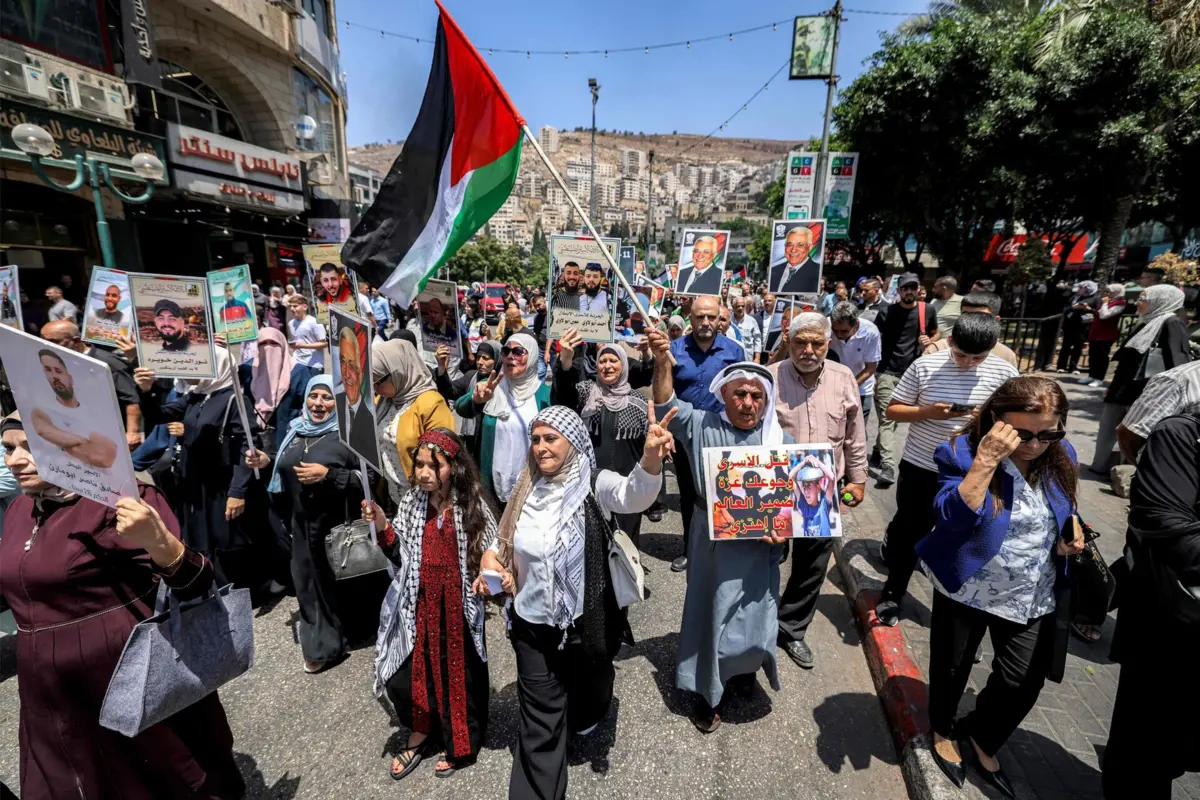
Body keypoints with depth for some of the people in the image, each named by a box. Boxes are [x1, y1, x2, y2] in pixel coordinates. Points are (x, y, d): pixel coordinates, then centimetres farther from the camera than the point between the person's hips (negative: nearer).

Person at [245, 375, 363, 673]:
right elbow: (288, 470, 20)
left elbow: (369, 479, -19)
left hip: (333, 526, -6)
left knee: (328, 580, 5)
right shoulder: (296, 428, 7)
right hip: (300, 522, 6)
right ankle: (315, 631, 42)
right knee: (306, 577, 17)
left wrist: (328, 475, -25)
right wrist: (267, 462, 2)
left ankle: (326, 643, 28)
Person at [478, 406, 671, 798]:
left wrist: (651, 458, -60)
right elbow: (505, 542, 10)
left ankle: (583, 718, 63)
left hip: (586, 622, -1)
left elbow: (634, 495, -39)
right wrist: (490, 557, -13)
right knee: (538, 724, 14)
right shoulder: (525, 492, -4)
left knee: (587, 698, 27)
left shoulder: (595, 485, -17)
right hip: (533, 624, 2)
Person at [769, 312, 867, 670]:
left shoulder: (844, 379, -1)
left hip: (823, 491, 3)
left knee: (812, 567, 15)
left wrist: (857, 478, 9)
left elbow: (855, 436, 7)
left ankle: (792, 629, 36)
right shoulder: (769, 378, -11)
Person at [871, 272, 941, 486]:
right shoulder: (886, 312, -1)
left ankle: (878, 449, 35)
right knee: (887, 419, -8)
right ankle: (888, 466, -12)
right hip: (886, 373, -3)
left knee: (896, 417, 12)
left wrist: (930, 341, -4)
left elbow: (937, 333, 22)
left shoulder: (928, 311, 6)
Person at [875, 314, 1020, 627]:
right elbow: (892, 410, -4)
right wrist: (927, 412, -22)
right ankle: (892, 593, 33)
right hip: (920, 468, -1)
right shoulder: (924, 365, -9)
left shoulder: (1004, 372, -6)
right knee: (909, 534, 13)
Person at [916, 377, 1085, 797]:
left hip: (1034, 598, 4)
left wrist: (1072, 531, -6)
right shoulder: (962, 452, -23)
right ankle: (943, 731, 45)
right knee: (951, 670, 16)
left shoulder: (1061, 457, -5)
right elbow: (954, 517, -36)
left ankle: (982, 740, 40)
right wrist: (986, 460, -42)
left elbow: (1065, 510, 15)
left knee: (1024, 682, 10)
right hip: (967, 589, -4)